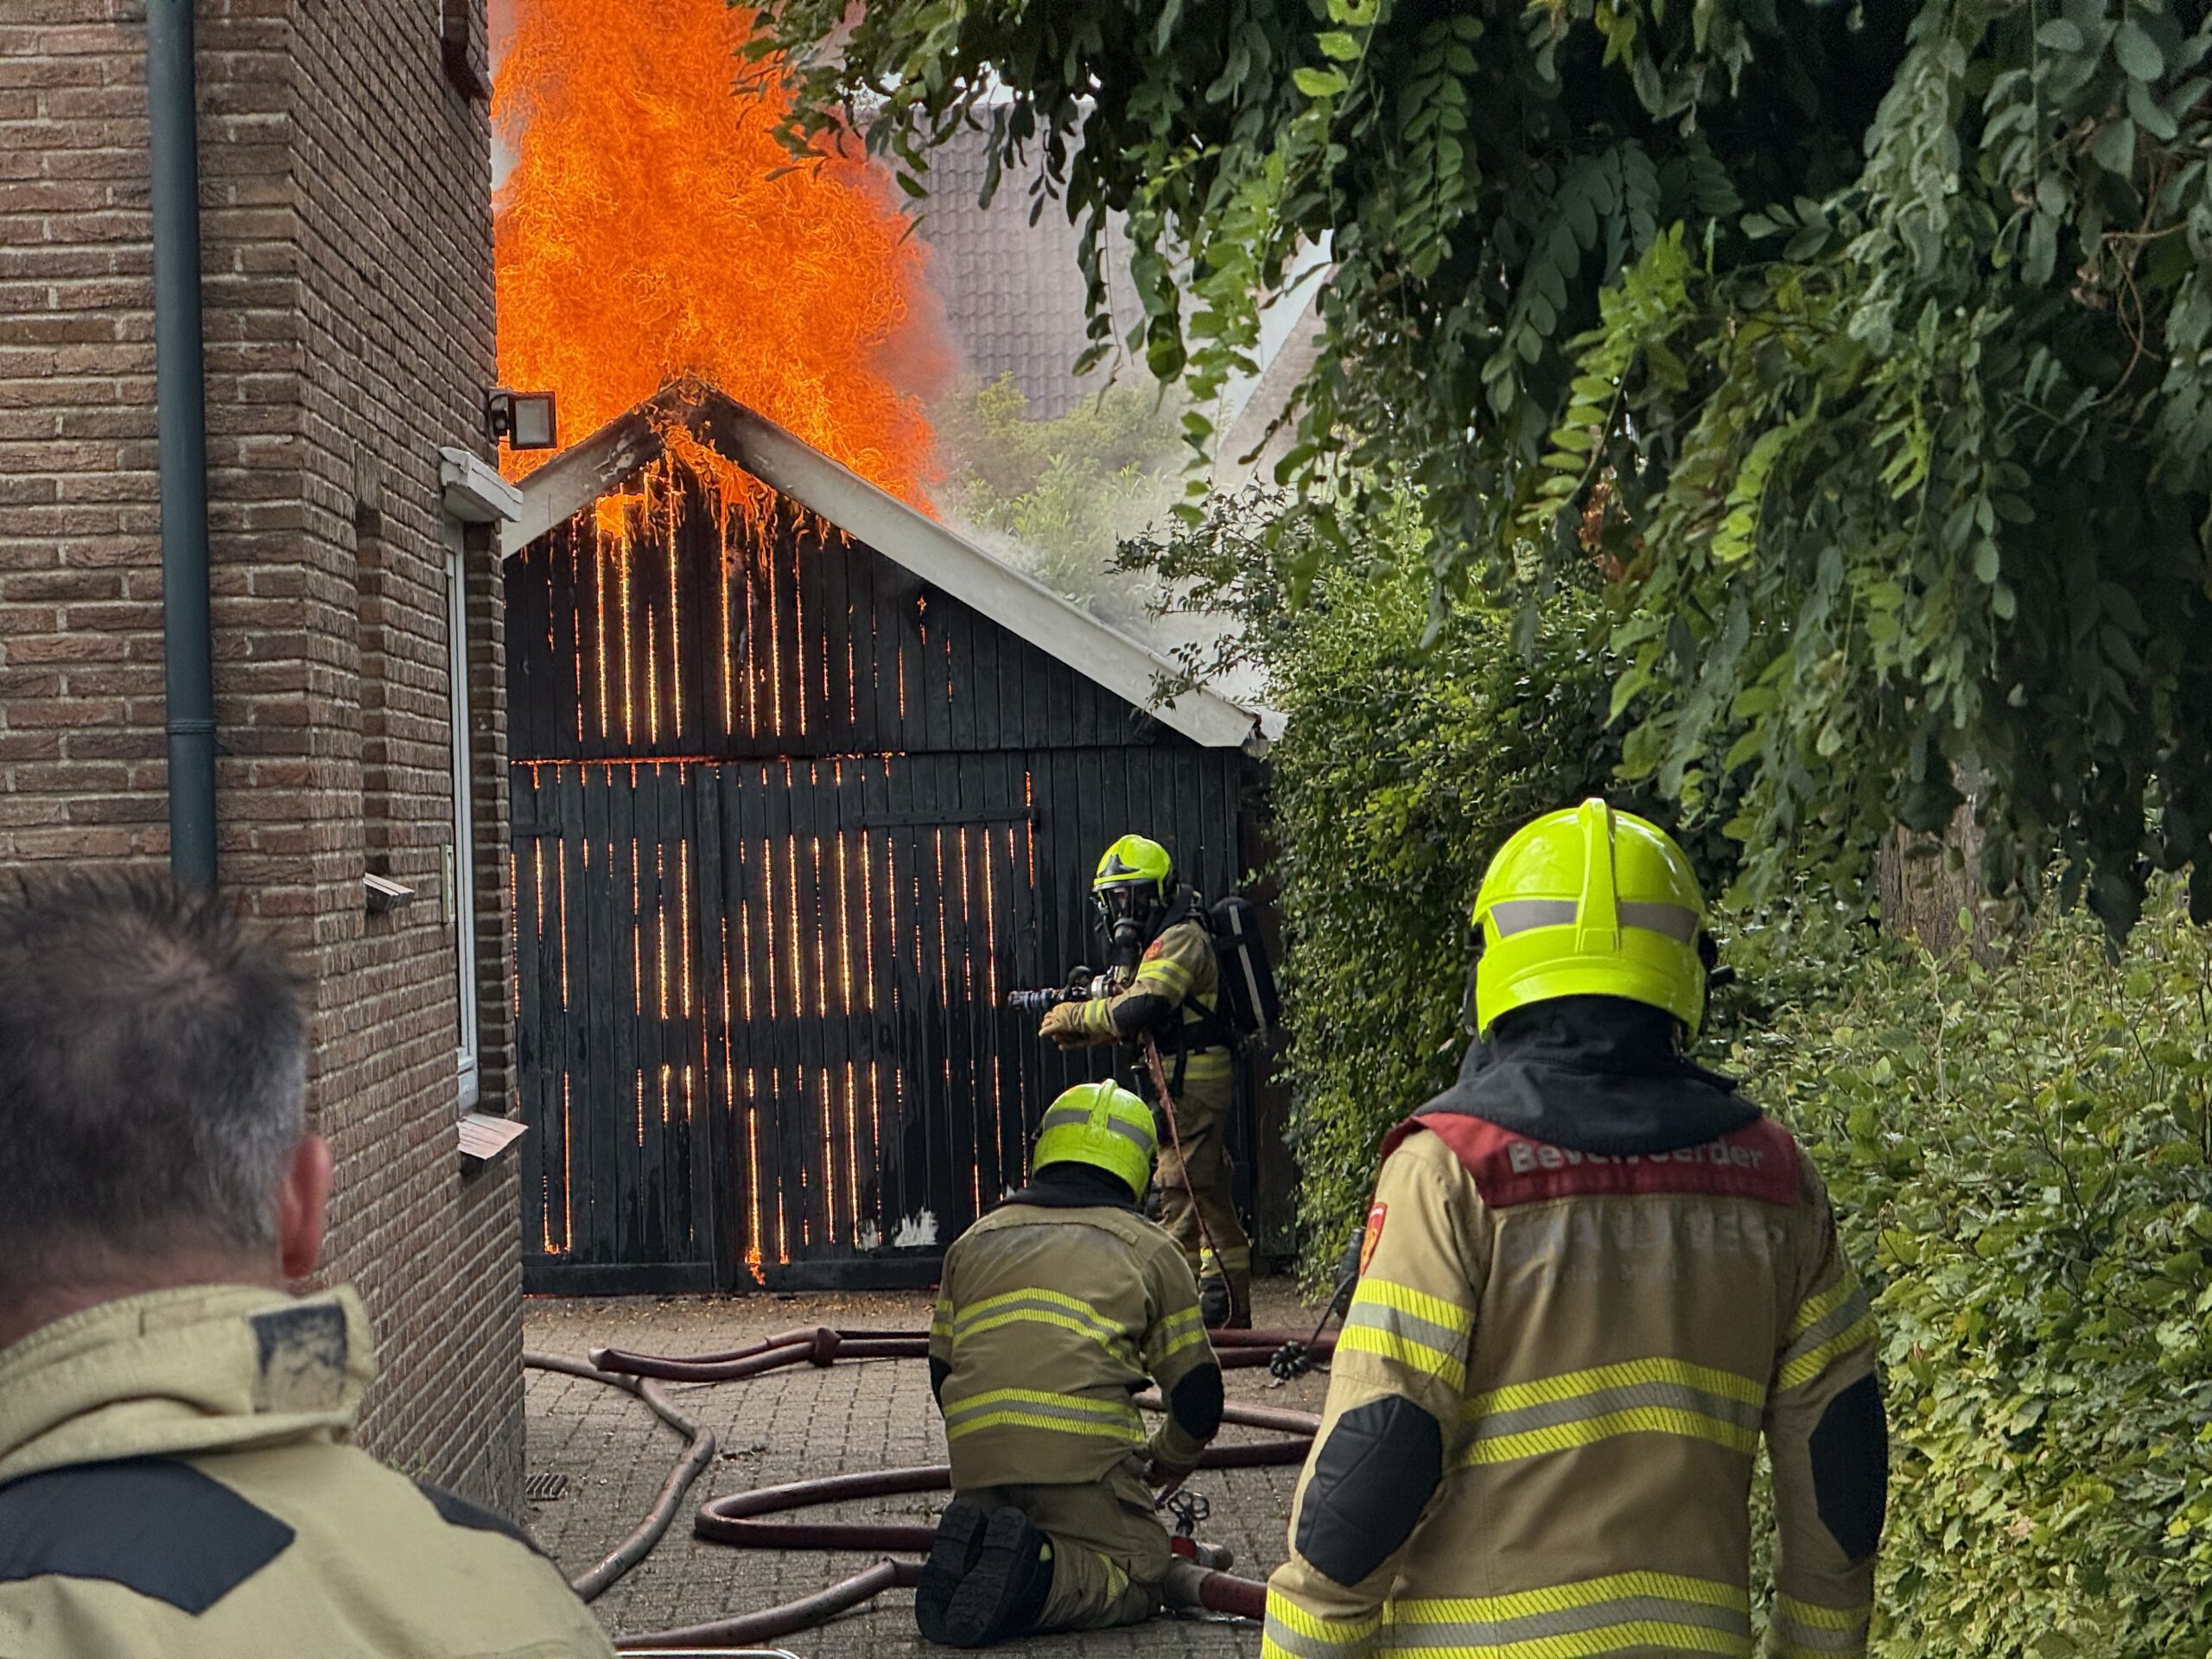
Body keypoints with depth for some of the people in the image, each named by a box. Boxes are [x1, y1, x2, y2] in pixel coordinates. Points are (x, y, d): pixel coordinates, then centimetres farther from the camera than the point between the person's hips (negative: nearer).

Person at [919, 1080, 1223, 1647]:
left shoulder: (974, 1241, 25)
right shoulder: (1149, 1248, 15)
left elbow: (942, 1372, 26)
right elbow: (1198, 1394, 16)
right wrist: (1165, 1462, 36)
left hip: (974, 1461, 4)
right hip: (1084, 1455, -4)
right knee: (1142, 1574, 8)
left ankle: (967, 1549, -9)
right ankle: (1034, 1577, -20)